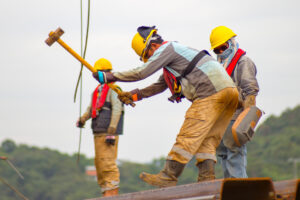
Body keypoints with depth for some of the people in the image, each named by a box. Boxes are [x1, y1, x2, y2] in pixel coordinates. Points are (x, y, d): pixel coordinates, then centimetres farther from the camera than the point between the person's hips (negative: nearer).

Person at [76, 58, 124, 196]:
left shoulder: (113, 89, -5)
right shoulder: (98, 89, 22)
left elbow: (117, 110, -13)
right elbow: (91, 108, 23)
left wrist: (111, 132, -20)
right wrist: (82, 119, 1)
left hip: (108, 132, -9)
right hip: (98, 132, 9)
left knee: (107, 162, -14)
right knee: (99, 163, 9)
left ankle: (112, 192, -14)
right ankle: (106, 192, 13)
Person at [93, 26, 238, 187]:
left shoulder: (167, 48, -1)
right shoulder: (173, 53, 30)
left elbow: (142, 72, -7)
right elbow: (160, 86, 38)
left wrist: (110, 77, 0)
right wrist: (135, 95, 32)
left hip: (211, 90, -10)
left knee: (189, 135, -9)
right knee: (206, 139, 8)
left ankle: (168, 177, -10)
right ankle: (207, 177, 0)